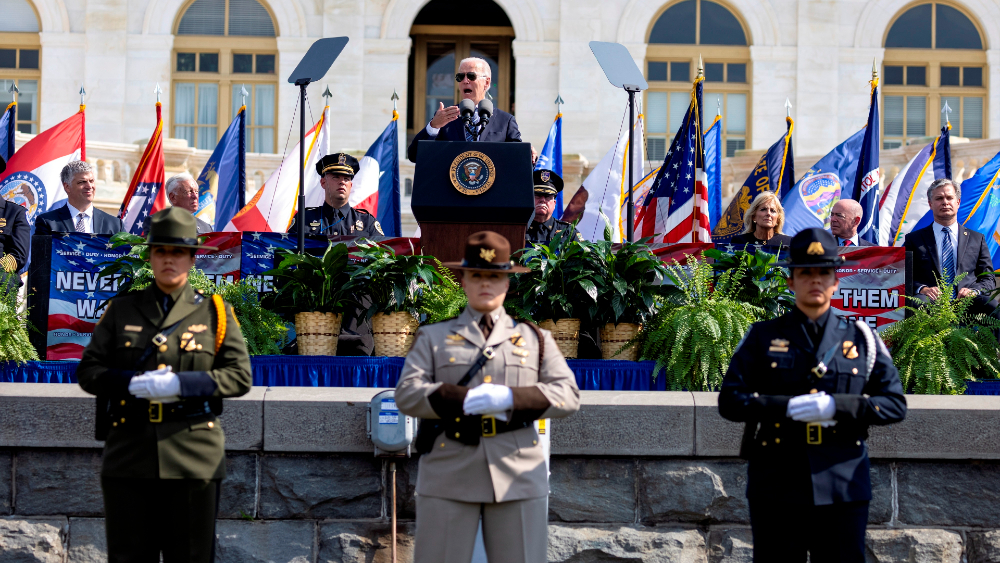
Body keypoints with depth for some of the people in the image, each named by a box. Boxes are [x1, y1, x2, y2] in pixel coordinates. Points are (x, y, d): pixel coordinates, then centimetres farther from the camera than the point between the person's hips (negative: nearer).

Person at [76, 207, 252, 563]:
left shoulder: (215, 312, 6)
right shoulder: (121, 310, 10)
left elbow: (240, 376, -2)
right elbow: (88, 371, 6)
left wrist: (181, 384, -16)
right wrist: (132, 384, -14)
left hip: (193, 458, -1)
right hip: (129, 455, 1)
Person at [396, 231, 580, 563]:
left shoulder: (536, 339, 16)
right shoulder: (433, 337, 13)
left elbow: (568, 396, 3)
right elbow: (407, 394, -1)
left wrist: (510, 397, -14)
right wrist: (464, 400, -16)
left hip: (518, 475, 1)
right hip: (448, 476, -1)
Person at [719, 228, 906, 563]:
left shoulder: (862, 339, 8)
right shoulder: (762, 337, 6)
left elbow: (895, 404, 2)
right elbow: (729, 400, -1)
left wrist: (837, 406, -15)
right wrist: (786, 407, -16)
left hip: (843, 488, 1)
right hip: (776, 490, -1)